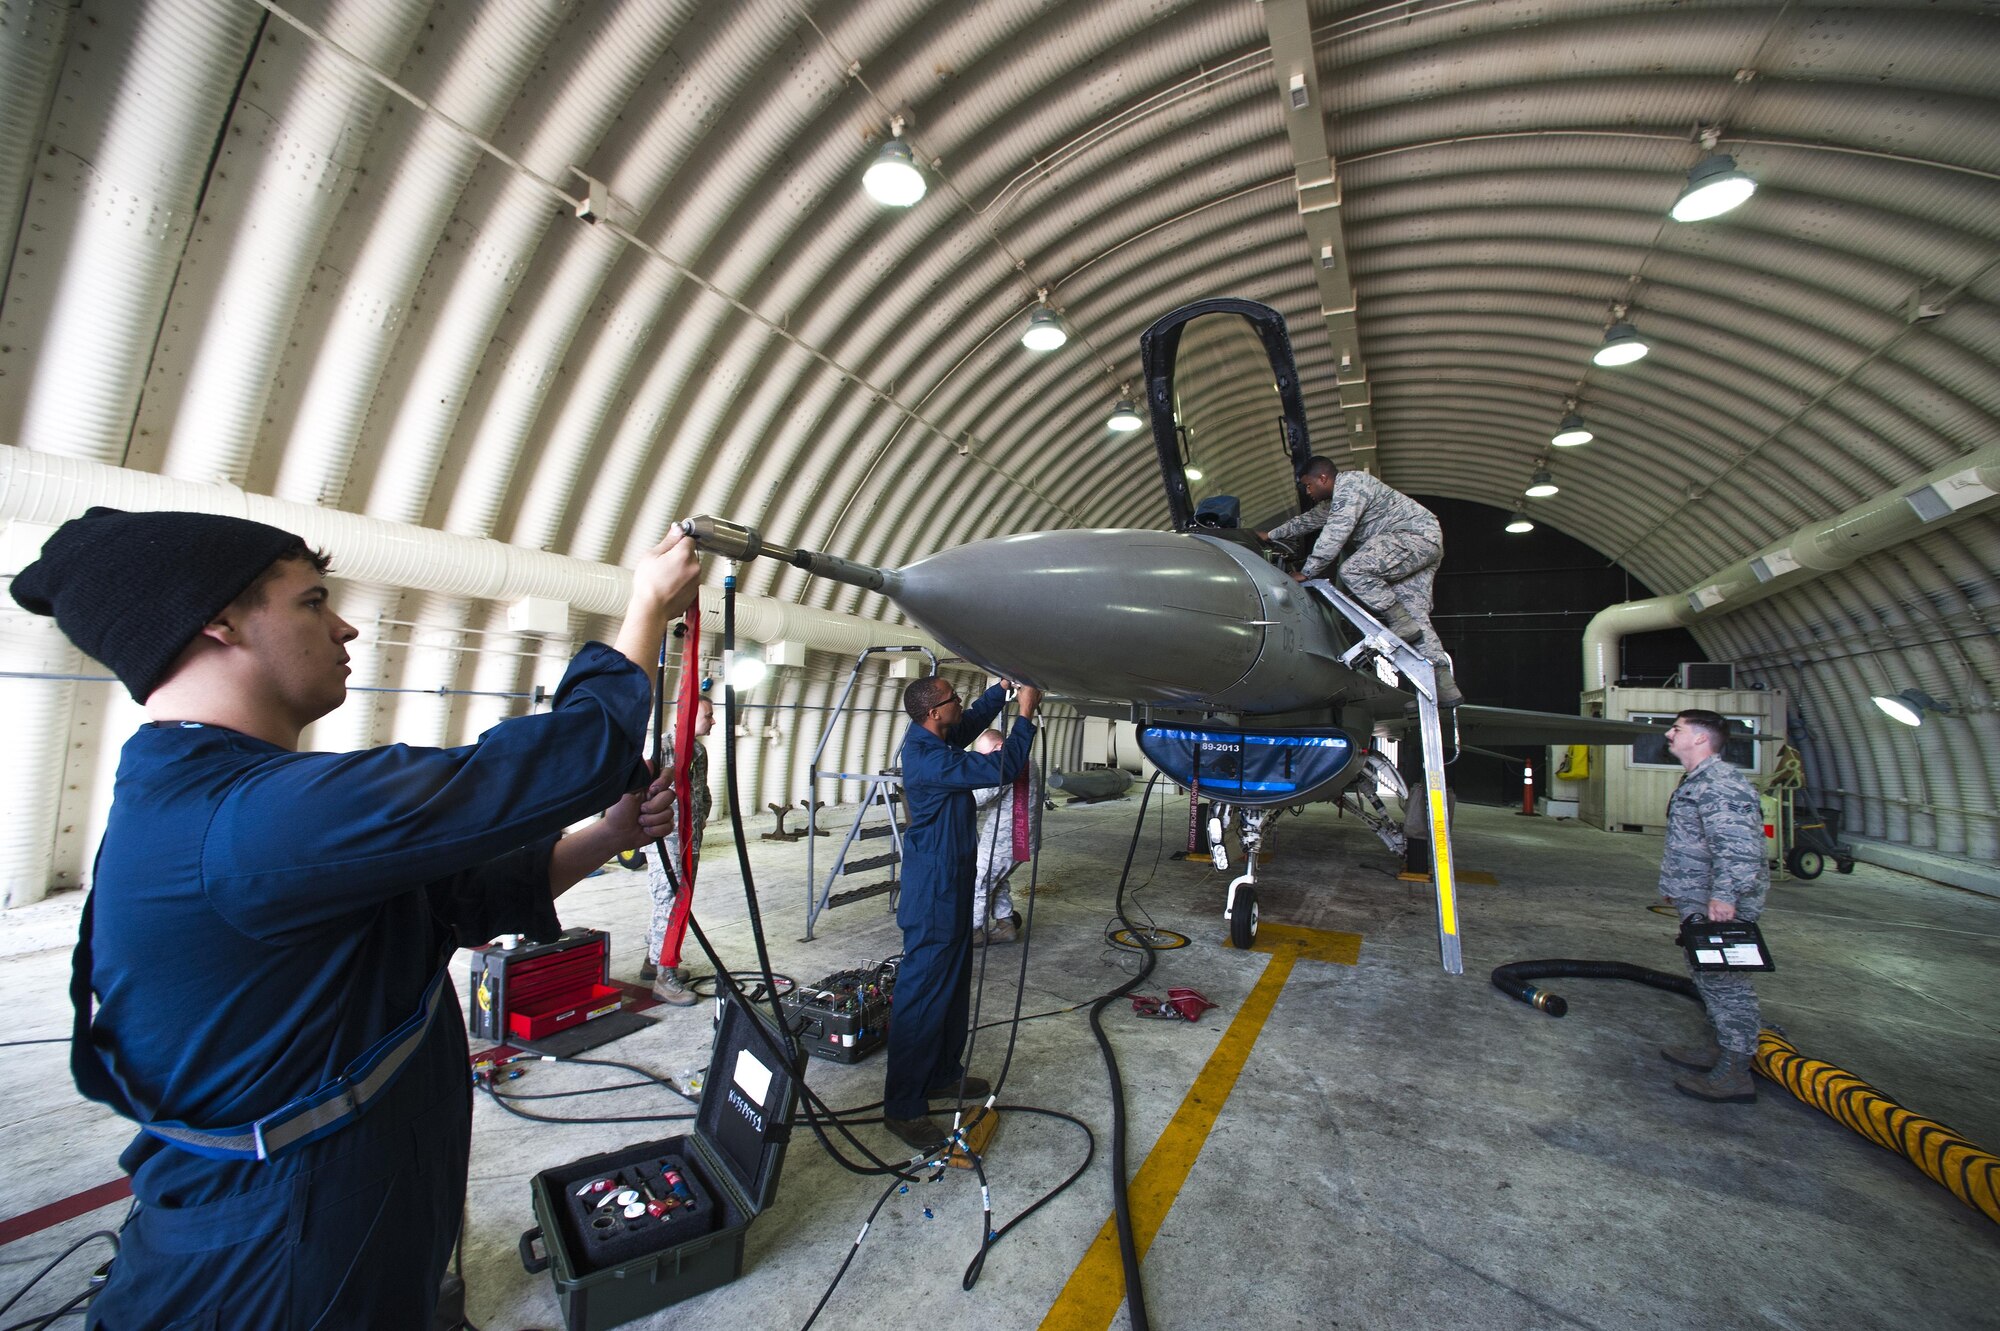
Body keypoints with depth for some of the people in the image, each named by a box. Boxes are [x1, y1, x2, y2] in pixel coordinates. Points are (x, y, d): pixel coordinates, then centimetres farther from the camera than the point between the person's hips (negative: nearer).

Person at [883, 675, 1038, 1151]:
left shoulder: (933, 738, 3)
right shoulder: (927, 759, -27)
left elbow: (974, 720, 22)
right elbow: (1000, 769, -26)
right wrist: (1026, 714, -17)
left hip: (952, 882, 10)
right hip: (933, 891, -10)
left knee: (954, 984, 20)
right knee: (922, 991, 0)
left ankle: (943, 1073, 37)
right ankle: (903, 1107, 13)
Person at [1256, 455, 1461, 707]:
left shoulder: (1349, 485, -13)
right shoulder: (1336, 498, 19)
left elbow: (1334, 536, -20)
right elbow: (1309, 519, 35)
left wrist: (1305, 573, -16)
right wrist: (1271, 535, 40)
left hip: (1417, 535, -10)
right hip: (1424, 544, 10)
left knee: (1353, 570, -25)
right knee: (1415, 614, 1)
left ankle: (1402, 623, -18)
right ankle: (1444, 686, -3)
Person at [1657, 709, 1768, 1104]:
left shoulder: (1719, 783, -21)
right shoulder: (1699, 781, 15)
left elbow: (1737, 846, -29)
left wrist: (1724, 895, -30)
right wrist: (1677, 885, 28)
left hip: (1720, 906, -11)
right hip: (1699, 901, 11)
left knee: (1723, 981, -4)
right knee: (1708, 977, 19)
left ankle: (1734, 1074, 5)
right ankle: (1712, 1048, 32)